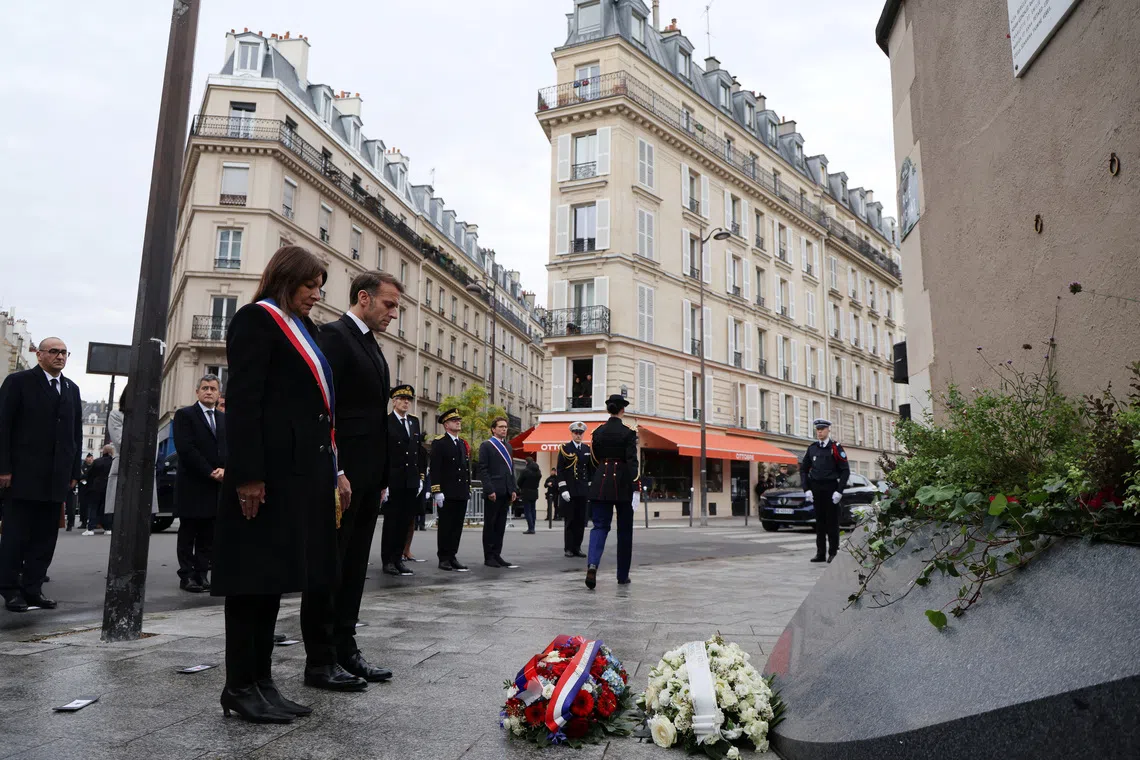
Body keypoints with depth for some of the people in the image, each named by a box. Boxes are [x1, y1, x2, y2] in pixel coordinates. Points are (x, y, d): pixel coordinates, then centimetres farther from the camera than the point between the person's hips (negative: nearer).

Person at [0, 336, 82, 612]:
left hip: (57, 476, 5)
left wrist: (74, 471, 8)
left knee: (45, 536, 6)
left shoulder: (72, 389, 15)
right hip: (24, 473, -5)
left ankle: (33, 588, 13)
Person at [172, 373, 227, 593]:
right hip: (192, 486, -4)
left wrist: (224, 469, -10)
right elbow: (185, 448, -10)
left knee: (208, 536, 6)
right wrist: (210, 472, -14)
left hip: (216, 487, 4)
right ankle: (187, 576, 7)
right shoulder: (184, 415, 0)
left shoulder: (225, 419, 15)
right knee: (188, 534, 2)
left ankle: (202, 574, 11)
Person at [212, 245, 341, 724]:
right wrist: (247, 474, -20)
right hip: (269, 468, -9)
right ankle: (240, 686, 10)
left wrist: (330, 470, 14)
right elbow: (242, 400, -13)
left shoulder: (304, 329, 22)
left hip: (303, 468, 9)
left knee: (276, 573, 11)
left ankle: (261, 680, 19)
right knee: (254, 573, -1)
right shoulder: (257, 318, -3)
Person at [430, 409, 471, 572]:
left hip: (462, 493, 6)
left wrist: (468, 489, 15)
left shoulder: (464, 444, 17)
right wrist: (437, 491, -17)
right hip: (446, 493, -6)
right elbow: (435, 469, -10)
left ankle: (452, 557, 14)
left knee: (457, 526, 7)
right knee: (445, 526, 0)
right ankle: (444, 558, 8)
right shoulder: (439, 443, -4)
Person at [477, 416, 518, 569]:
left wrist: (514, 489, 9)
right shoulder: (486, 445, -2)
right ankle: (488, 557, 6)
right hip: (493, 492, -6)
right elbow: (483, 470, -8)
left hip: (506, 492, 6)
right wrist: (490, 490, -16)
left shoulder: (507, 446, 18)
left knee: (500, 526, 9)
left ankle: (497, 555, 14)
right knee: (490, 525, 1)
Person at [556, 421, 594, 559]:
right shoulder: (565, 448, 0)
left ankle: (577, 547, 12)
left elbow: (591, 470, 15)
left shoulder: (587, 449, 12)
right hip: (569, 490, -4)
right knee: (569, 520, -1)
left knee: (581, 520, 4)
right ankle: (568, 548, 7)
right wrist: (563, 489, -11)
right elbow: (559, 470, -4)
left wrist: (590, 488, 8)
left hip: (583, 491, 4)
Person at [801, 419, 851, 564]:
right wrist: (806, 489, 2)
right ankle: (820, 553, 12)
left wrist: (839, 491, -12)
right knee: (819, 522, 7)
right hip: (816, 489, 4)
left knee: (832, 522, 1)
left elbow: (845, 471, -6)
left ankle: (833, 553, 8)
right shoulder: (812, 448, 9)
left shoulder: (836, 448, -3)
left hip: (831, 489, -4)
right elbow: (803, 470, 12)